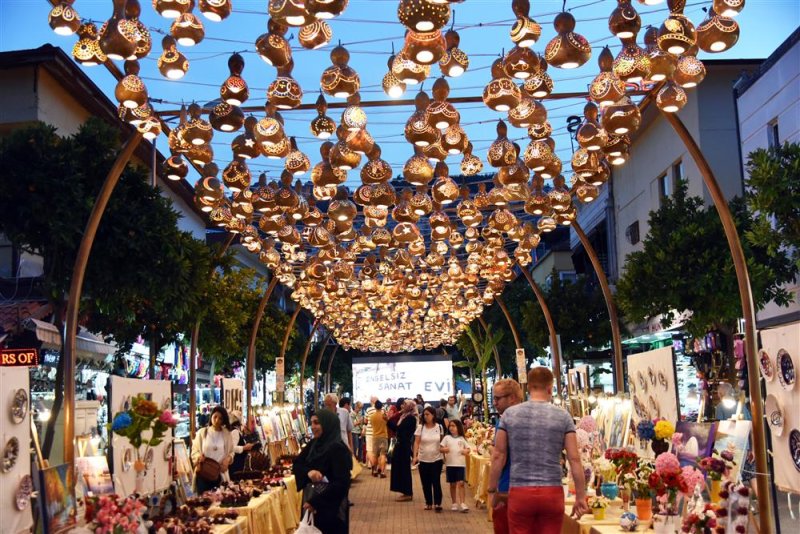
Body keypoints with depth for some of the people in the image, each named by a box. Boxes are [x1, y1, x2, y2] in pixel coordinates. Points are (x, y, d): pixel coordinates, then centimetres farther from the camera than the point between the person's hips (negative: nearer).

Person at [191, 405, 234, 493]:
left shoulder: (227, 434, 7)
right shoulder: (202, 432, 4)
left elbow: (231, 452, 8)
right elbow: (194, 450, 4)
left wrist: (228, 459, -13)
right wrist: (199, 456, -16)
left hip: (219, 474, 1)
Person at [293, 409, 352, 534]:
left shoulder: (338, 449, -17)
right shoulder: (313, 444, 6)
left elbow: (341, 483, -22)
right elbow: (296, 464, 2)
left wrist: (315, 502, -23)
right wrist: (309, 471, -20)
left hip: (330, 508, -7)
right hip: (310, 501, 7)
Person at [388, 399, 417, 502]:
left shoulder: (411, 418, -15)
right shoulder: (404, 416, 13)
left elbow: (399, 428, -23)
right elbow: (396, 429, 13)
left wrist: (389, 420, -17)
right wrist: (389, 420, 6)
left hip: (405, 446, -9)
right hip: (400, 445, 9)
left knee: (404, 468, -4)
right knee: (400, 468, 12)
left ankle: (408, 493, 2)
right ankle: (407, 492, 19)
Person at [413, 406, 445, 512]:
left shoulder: (439, 427, -1)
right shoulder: (420, 427, -4)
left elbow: (442, 442, 5)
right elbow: (416, 443, -5)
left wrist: (444, 455, 4)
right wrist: (415, 456, -15)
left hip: (436, 459, -1)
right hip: (423, 459, 1)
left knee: (436, 482, -5)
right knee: (425, 483, 7)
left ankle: (438, 503, 2)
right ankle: (428, 502, 20)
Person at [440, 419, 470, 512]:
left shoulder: (462, 438, 6)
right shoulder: (447, 438, 6)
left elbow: (468, 449, 9)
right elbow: (441, 448, 3)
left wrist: (466, 451, -12)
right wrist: (444, 449, -18)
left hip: (461, 464, -1)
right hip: (450, 464, 1)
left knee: (461, 483, -8)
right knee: (453, 484, 8)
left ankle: (462, 503, -7)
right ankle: (454, 503, 18)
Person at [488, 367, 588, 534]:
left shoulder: (509, 414, 1)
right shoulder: (563, 416, 0)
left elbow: (498, 456, 2)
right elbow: (574, 459, -3)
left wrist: (492, 490, 10)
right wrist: (581, 497, 3)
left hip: (520, 493, 0)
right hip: (552, 493, 0)